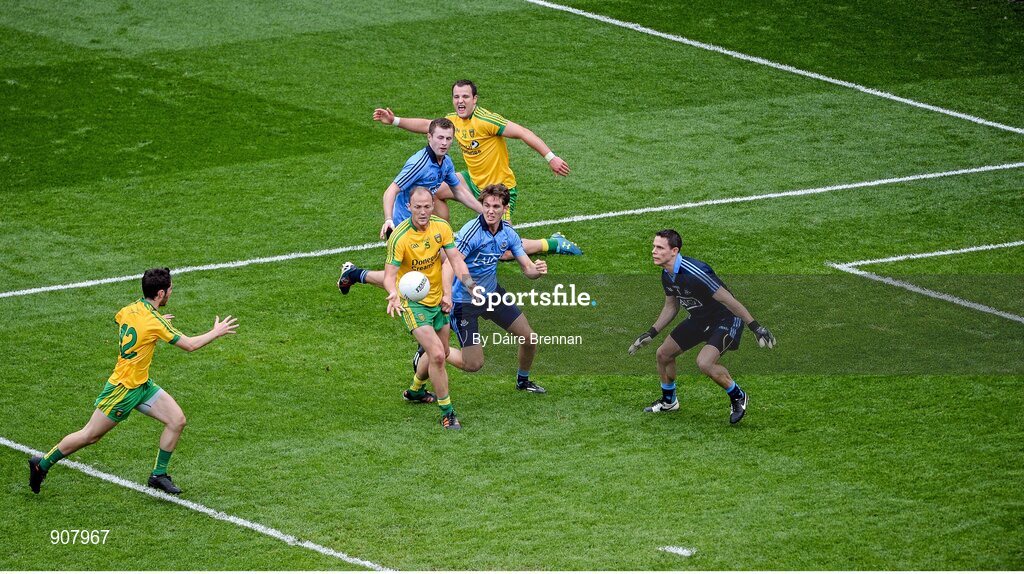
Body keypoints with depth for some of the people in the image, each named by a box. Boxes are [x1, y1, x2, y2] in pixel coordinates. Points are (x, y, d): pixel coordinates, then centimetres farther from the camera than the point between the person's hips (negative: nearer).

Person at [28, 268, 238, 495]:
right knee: (90, 436, 3)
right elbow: (190, 344, -19)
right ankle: (41, 464, 19)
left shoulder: (131, 309, -2)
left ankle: (159, 475, 11)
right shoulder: (154, 322, -26)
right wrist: (216, 332, -4)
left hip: (142, 384, 9)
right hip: (123, 389, -9)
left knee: (177, 420, 0)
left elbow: (117, 319, 24)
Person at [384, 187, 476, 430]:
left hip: (437, 299, 6)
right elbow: (390, 275, -25)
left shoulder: (441, 227, -7)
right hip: (412, 302, -6)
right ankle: (447, 412, -5)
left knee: (441, 353, 19)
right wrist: (393, 294, -47)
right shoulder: (400, 237, -23)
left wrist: (470, 284, -23)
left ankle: (415, 390, 47)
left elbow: (456, 259, -8)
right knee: (437, 355, -17)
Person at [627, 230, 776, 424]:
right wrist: (651, 333, 12)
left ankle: (737, 397, -1)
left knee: (704, 363, -28)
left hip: (725, 319, -9)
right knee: (664, 354, 11)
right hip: (698, 319, 9)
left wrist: (755, 327, -25)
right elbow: (671, 306, 14)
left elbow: (728, 300, -28)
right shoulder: (666, 275, -5)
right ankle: (668, 401, 37)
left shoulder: (695, 273, -33)